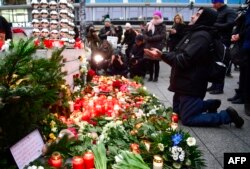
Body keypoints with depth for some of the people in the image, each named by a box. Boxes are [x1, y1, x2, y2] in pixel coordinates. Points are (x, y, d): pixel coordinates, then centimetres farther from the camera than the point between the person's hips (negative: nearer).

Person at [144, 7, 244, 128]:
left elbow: (184, 60, -26)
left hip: (191, 86, -10)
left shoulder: (201, 36, -18)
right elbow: (179, 55, 14)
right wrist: (161, 55, 0)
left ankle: (227, 115, 4)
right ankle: (211, 104, 23)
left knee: (187, 119, -5)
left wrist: (162, 55, -28)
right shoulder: (195, 33, 15)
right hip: (184, 84, 10)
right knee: (177, 112, 19)